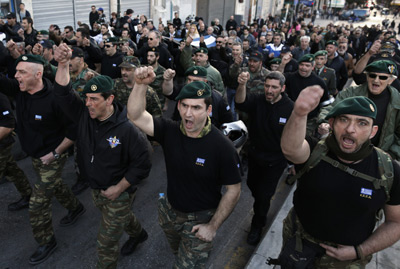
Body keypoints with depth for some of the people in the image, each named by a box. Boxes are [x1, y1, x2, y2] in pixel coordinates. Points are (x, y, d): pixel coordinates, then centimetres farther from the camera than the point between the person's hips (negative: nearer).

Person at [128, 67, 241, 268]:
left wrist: (213, 226, -15)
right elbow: (135, 116, -22)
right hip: (169, 210, 5)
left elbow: (233, 190, -18)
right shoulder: (170, 131, -15)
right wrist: (141, 85, -38)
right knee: (177, 252, 31)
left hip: (200, 219, -5)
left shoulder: (222, 146, -26)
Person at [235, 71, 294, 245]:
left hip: (275, 160, -3)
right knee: (252, 185, 24)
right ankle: (261, 205, 57)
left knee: (263, 195, 3)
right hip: (255, 154, 4)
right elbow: (240, 103, -36)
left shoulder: (290, 108, -18)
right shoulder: (257, 100, -13)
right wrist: (241, 85, -56)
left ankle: (257, 225, 31)